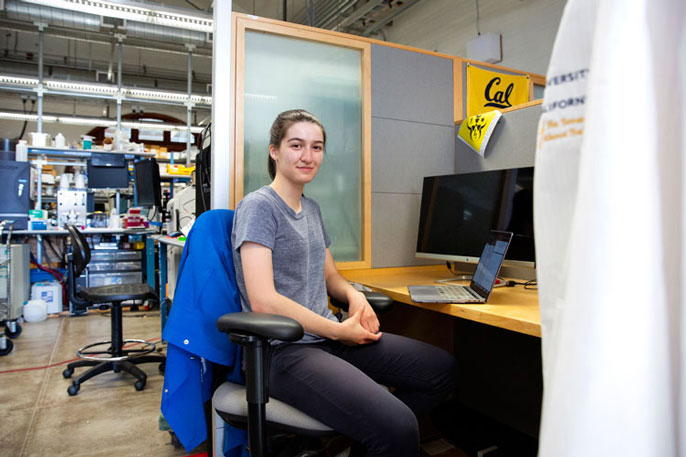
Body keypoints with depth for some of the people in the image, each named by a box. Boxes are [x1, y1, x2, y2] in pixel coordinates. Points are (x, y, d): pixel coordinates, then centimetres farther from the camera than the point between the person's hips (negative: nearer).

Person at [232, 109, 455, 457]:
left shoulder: (311, 208, 16)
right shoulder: (258, 207, -10)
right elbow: (263, 301, -19)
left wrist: (353, 295, 0)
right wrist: (339, 331, -13)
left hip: (326, 336, 9)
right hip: (283, 350, -8)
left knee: (441, 368, 4)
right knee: (397, 427, -27)